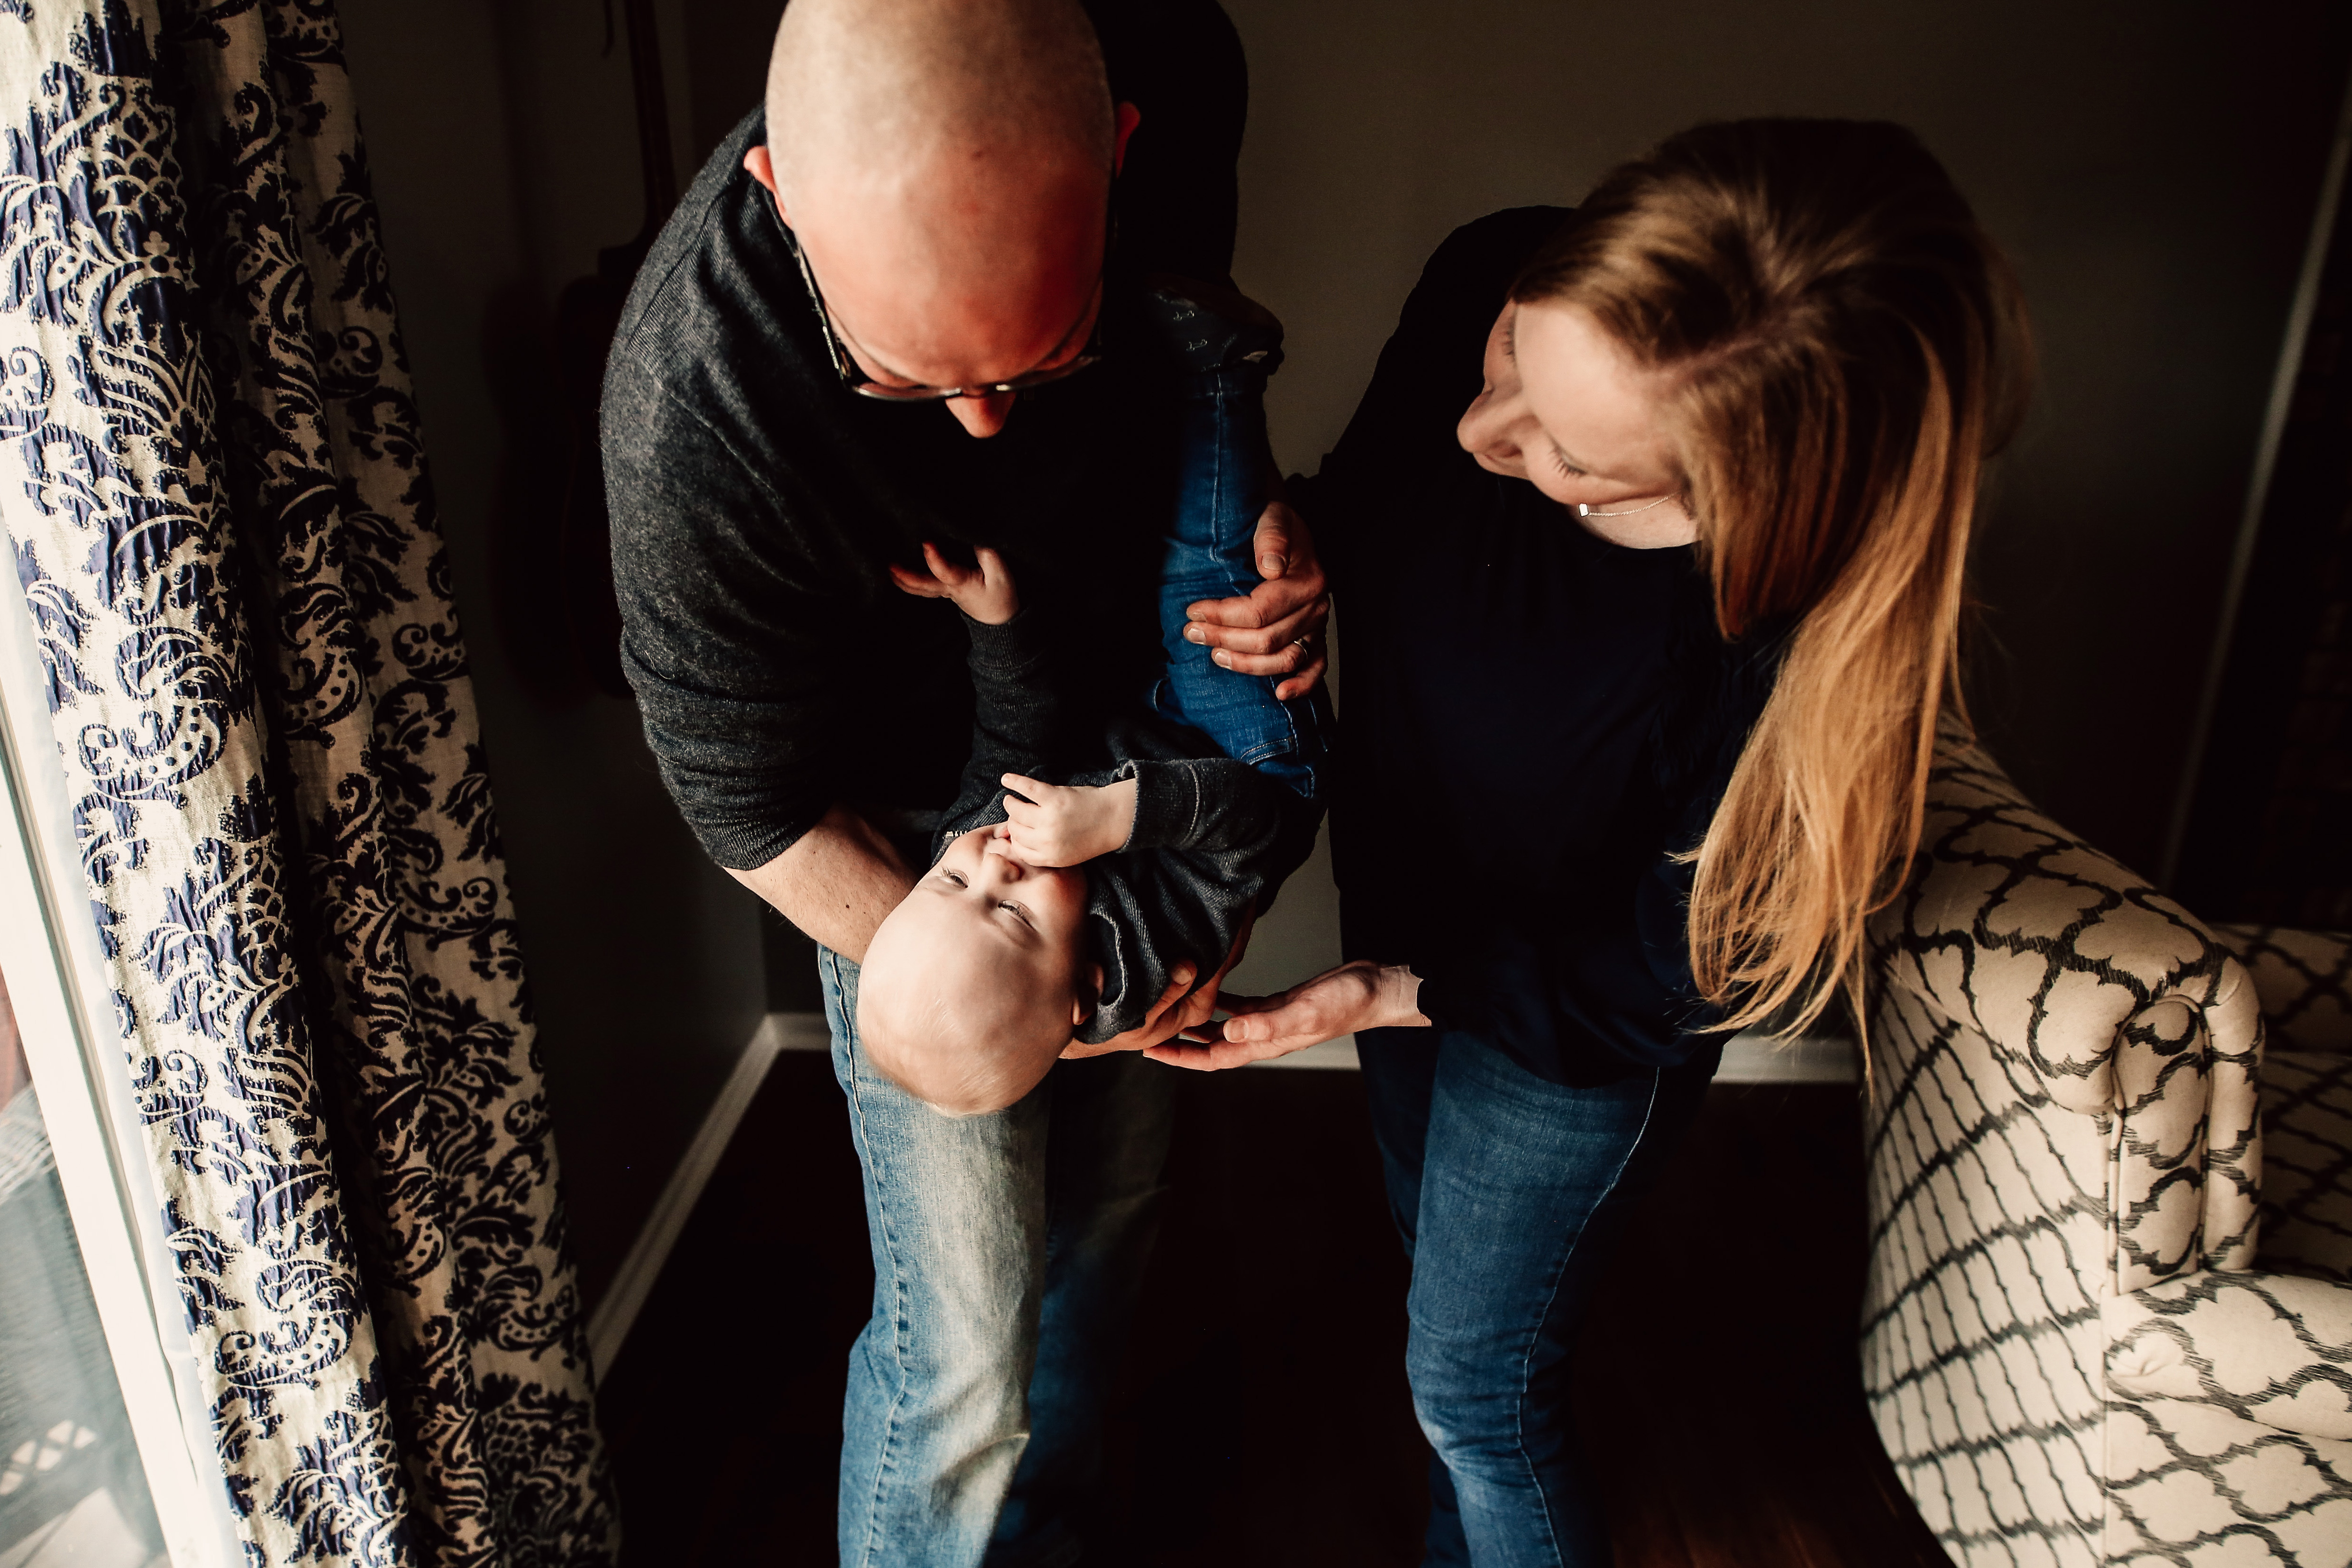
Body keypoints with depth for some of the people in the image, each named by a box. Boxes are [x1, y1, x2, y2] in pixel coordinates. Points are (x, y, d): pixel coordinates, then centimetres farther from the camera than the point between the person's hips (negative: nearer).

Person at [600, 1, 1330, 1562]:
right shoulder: (695, 410, -35)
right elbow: (754, 805, -19)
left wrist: (1264, 531, -18)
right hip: (919, 836, -5)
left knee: (1107, 1211, 22)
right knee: (965, 1352, 0)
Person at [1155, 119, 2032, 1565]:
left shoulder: (1808, 653, -38)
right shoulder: (1489, 281, -24)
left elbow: (1679, 976, -22)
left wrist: (1395, 997, -23)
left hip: (1570, 1028, -6)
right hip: (1402, 899, 7)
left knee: (1475, 1386, 15)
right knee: (1436, 1261, 30)